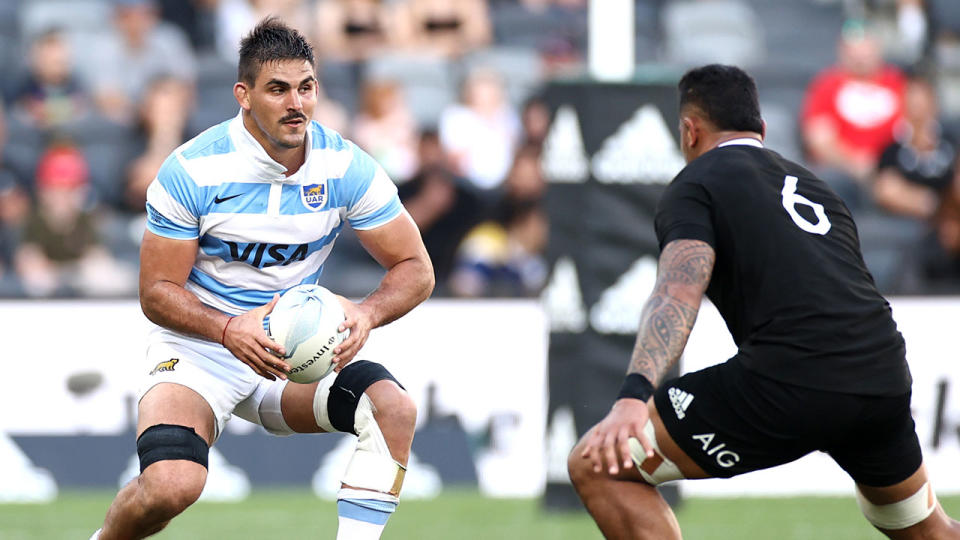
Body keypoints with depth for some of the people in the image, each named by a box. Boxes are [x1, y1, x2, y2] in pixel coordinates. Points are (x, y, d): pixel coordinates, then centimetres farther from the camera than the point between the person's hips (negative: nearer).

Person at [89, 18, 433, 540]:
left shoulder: (346, 168, -8)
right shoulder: (190, 171, -15)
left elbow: (415, 268, -2)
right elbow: (157, 291, -11)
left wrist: (367, 313, -24)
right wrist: (230, 331, -29)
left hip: (301, 350, 3)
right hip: (199, 348, -3)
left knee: (394, 408, -25)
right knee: (171, 486, -29)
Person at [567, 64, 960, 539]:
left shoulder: (695, 185, 8)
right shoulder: (812, 185, 29)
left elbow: (680, 292, -11)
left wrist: (633, 396, -25)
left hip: (791, 384, -7)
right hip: (883, 377, 7)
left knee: (598, 465, 2)